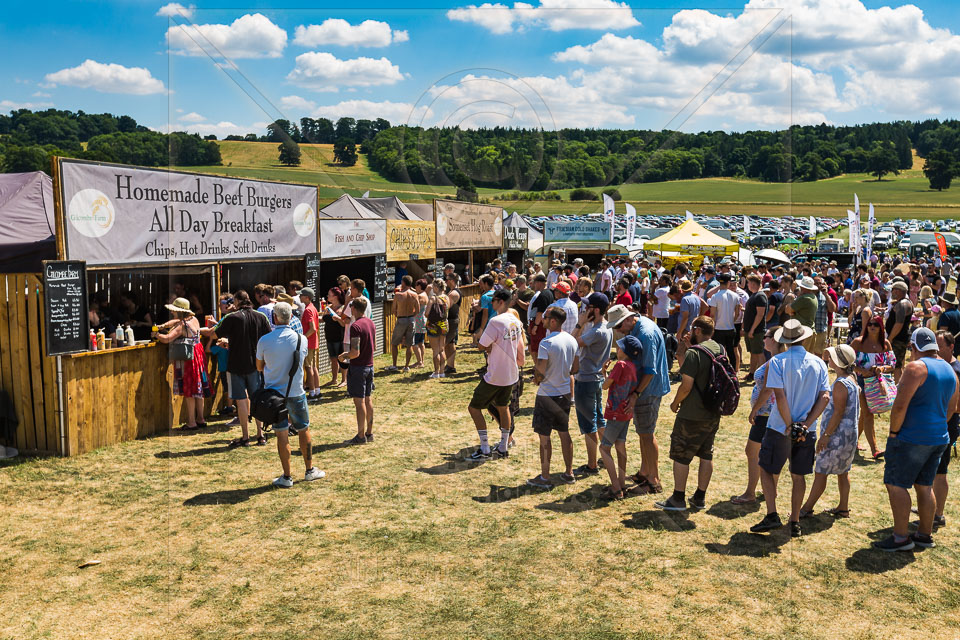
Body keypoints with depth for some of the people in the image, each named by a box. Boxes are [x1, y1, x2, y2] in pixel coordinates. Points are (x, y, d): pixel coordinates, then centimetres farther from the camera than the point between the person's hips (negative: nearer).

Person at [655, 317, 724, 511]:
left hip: (692, 416, -8)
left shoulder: (694, 353, -19)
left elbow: (686, 386, -21)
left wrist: (675, 403, -5)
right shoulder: (721, 350, 6)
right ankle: (700, 498, 23)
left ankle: (678, 499, 7)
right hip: (714, 414, 8)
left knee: (681, 456, 2)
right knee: (706, 455, 15)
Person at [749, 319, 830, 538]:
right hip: (807, 431, 4)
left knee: (767, 470, 11)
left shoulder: (777, 361, -10)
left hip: (780, 428, -4)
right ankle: (795, 523, 18)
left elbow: (780, 396, -18)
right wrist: (806, 424, -8)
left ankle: (772, 516, 0)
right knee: (799, 476, 14)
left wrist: (790, 426, -12)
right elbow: (825, 397, -4)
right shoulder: (818, 363, 2)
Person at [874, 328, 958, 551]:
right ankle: (925, 535, 25)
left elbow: (900, 405, -22)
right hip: (939, 438, 8)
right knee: (925, 487, 16)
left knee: (896, 485, -1)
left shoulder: (916, 367, -16)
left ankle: (901, 538, 0)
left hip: (912, 438, -8)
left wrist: (893, 433, -11)